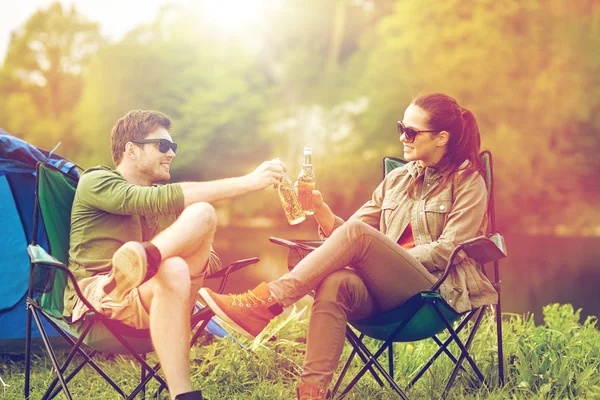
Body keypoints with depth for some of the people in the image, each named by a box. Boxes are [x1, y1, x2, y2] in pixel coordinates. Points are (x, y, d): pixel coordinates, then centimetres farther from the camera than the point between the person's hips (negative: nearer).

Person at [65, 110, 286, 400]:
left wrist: (201, 254, -7)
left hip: (156, 299, 5)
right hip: (99, 298, -5)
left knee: (202, 213, -15)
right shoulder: (96, 182, -3)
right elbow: (161, 199, -20)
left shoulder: (155, 199, 22)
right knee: (173, 271, -41)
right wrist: (248, 182, -24)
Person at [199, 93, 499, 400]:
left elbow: (448, 250, -5)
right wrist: (321, 209, -6)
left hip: (437, 288, -4)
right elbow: (340, 231, 13)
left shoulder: (468, 181, 6)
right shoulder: (397, 179, 20)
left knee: (356, 232, -29)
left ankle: (265, 303, -30)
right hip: (386, 293, 4)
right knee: (335, 284, -33)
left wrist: (389, 259, -10)